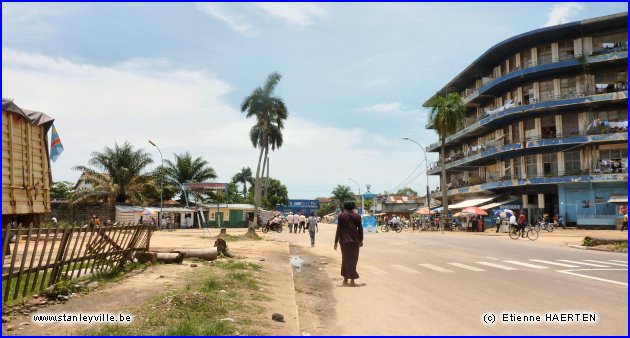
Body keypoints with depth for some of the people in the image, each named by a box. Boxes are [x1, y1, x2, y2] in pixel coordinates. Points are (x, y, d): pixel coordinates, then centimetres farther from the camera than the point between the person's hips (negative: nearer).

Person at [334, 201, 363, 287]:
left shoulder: (341, 216, -3)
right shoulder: (357, 216, 1)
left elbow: (338, 229, -5)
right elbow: (360, 229, 4)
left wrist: (336, 242, -1)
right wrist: (361, 240, 15)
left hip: (344, 240, 0)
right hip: (355, 240, 0)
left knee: (345, 259, 13)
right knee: (353, 260, 6)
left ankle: (345, 279, 18)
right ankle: (352, 281, 0)